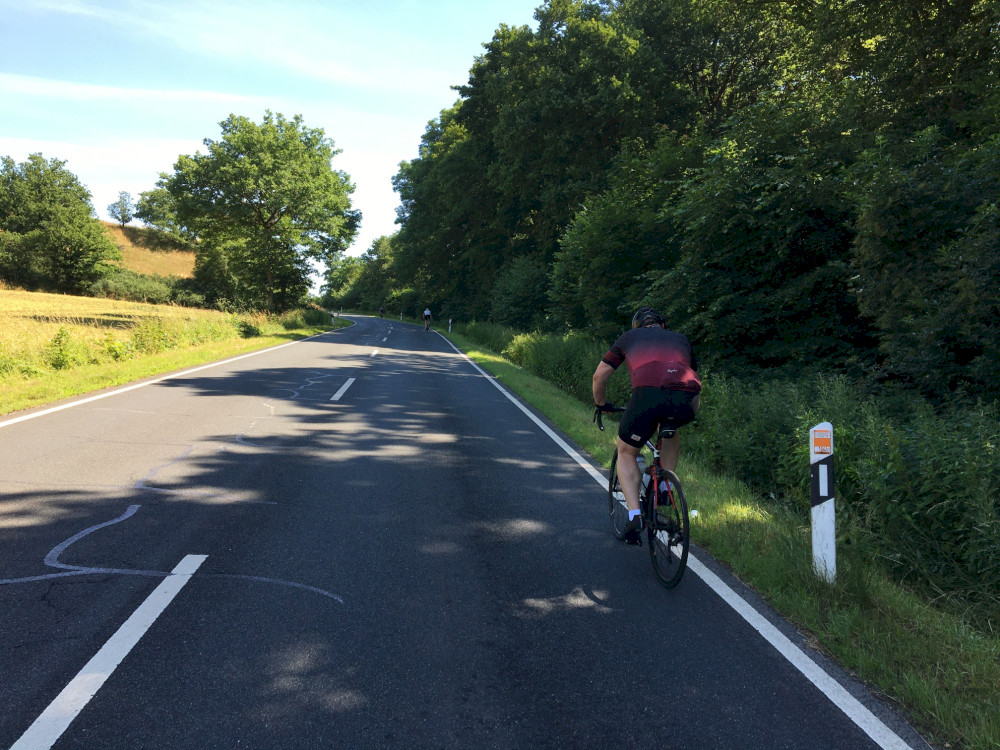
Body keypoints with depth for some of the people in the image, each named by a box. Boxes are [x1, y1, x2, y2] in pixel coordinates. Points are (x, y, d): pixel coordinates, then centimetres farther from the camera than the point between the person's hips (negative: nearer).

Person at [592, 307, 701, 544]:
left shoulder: (630, 337, 31)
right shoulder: (680, 338, 36)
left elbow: (600, 376, 33)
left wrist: (601, 404, 50)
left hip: (648, 393, -2)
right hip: (687, 402, 3)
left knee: (626, 452, 21)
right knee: (670, 429, 39)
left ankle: (634, 516, 6)